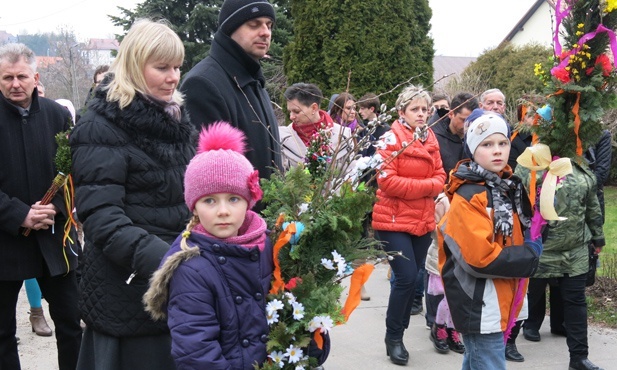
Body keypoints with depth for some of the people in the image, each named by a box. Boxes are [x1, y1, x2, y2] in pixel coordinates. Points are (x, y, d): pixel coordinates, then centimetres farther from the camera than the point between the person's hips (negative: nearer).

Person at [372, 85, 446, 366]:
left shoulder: (430, 138, 10)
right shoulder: (391, 138, -11)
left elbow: (440, 176, 10)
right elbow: (387, 181, -19)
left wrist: (433, 187, -13)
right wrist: (426, 186, -16)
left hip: (423, 221, 7)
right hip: (394, 220, -7)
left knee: (411, 278, 11)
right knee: (406, 277, -12)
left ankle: (399, 331, 23)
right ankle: (393, 337, 5)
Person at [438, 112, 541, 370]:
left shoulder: (509, 188, 9)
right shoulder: (468, 197, -18)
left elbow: (520, 234, 24)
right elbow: (480, 257, -26)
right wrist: (529, 257, -14)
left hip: (500, 301, 9)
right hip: (480, 306, -9)